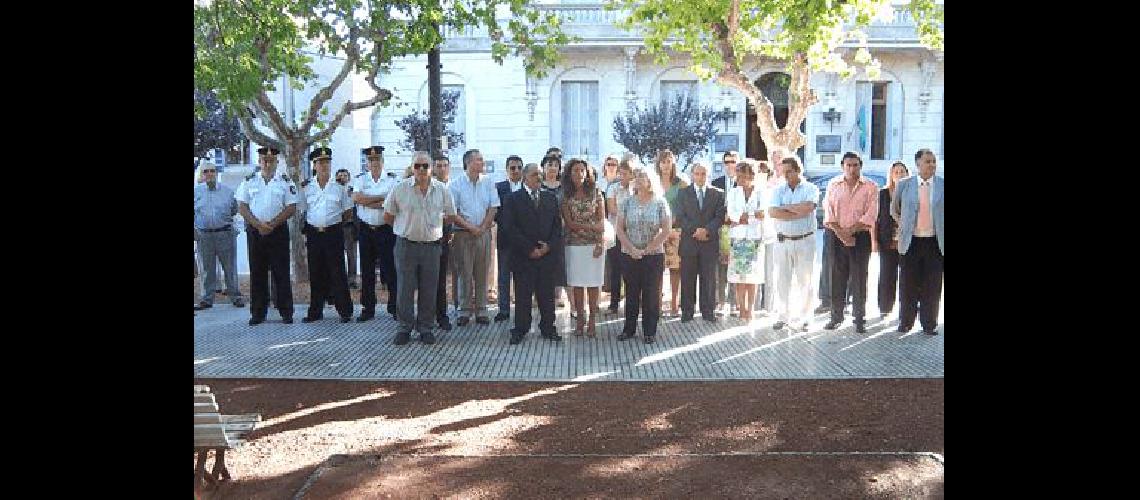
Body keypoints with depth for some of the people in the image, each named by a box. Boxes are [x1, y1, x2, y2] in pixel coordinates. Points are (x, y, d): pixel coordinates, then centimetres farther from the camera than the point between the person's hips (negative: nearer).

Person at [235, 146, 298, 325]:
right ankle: (257, 313, 11)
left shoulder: (286, 182, 3)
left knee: (281, 273, -1)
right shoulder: (249, 181, 8)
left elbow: (291, 208, -3)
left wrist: (272, 224, -13)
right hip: (254, 231, 2)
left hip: (278, 231, -2)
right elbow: (242, 207, 3)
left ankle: (286, 312, 5)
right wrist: (258, 224, -11)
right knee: (257, 273, 4)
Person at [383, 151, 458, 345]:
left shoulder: (442, 190, 3)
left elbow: (451, 216, 15)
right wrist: (406, 226, 10)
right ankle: (404, 328, 14)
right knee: (405, 289, 3)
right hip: (406, 245, -1)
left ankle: (425, 328, 18)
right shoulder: (400, 188, -2)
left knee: (429, 291, 6)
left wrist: (431, 224, 11)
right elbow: (388, 216, 7)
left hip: (431, 246, 1)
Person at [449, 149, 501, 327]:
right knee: (464, 273, -1)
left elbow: (493, 208, 5)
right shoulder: (456, 185, 0)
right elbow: (452, 213, -4)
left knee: (482, 273, 4)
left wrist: (482, 228, -5)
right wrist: (470, 227, -10)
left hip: (484, 232, 2)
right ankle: (464, 311, 5)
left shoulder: (488, 182, 8)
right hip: (463, 233, -2)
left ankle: (481, 311, 10)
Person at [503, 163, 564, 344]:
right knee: (522, 295, 2)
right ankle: (520, 330, 12)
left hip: (548, 254, 3)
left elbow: (558, 225, 10)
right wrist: (529, 249, -11)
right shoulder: (513, 199, 1)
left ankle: (548, 328, 17)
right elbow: (510, 228, -7)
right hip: (523, 257, -3)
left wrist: (549, 246, -6)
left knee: (547, 295, 7)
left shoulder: (551, 198, 13)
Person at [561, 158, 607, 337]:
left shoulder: (596, 193, 5)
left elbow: (602, 221, 2)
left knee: (593, 283, 1)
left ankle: (592, 321, 8)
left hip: (594, 244, 0)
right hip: (574, 245, 0)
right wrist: (592, 227, -11)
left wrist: (600, 243, -9)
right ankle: (580, 319, 12)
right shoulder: (566, 197, 4)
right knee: (577, 284, 2)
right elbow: (569, 223, -3)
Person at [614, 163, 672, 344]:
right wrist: (632, 249, -11)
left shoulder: (660, 203, -2)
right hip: (629, 256, 2)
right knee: (631, 293, 9)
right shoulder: (627, 203, 4)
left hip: (654, 256, -2)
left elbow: (667, 230, -7)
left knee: (652, 294, 3)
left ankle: (650, 331, 12)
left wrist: (647, 249, -11)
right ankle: (629, 329, 19)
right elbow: (619, 229, 1)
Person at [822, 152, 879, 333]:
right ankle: (836, 316, 14)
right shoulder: (833, 185, 7)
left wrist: (850, 230, -14)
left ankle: (860, 319, 8)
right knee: (836, 278, 4)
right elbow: (829, 212, 0)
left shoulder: (870, 187, 1)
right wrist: (840, 233, -12)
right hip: (837, 237, 2)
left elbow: (870, 214, -7)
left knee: (859, 279, 1)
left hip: (861, 237, -2)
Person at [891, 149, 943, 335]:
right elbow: (894, 209, 16)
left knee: (932, 285, 4)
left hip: (935, 242, 0)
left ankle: (929, 324, 13)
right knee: (909, 285, 5)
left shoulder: (942, 184, 1)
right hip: (911, 241, 0)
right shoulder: (904, 185, 2)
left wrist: (941, 229, 3)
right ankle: (905, 322, 16)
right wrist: (902, 225, 7)